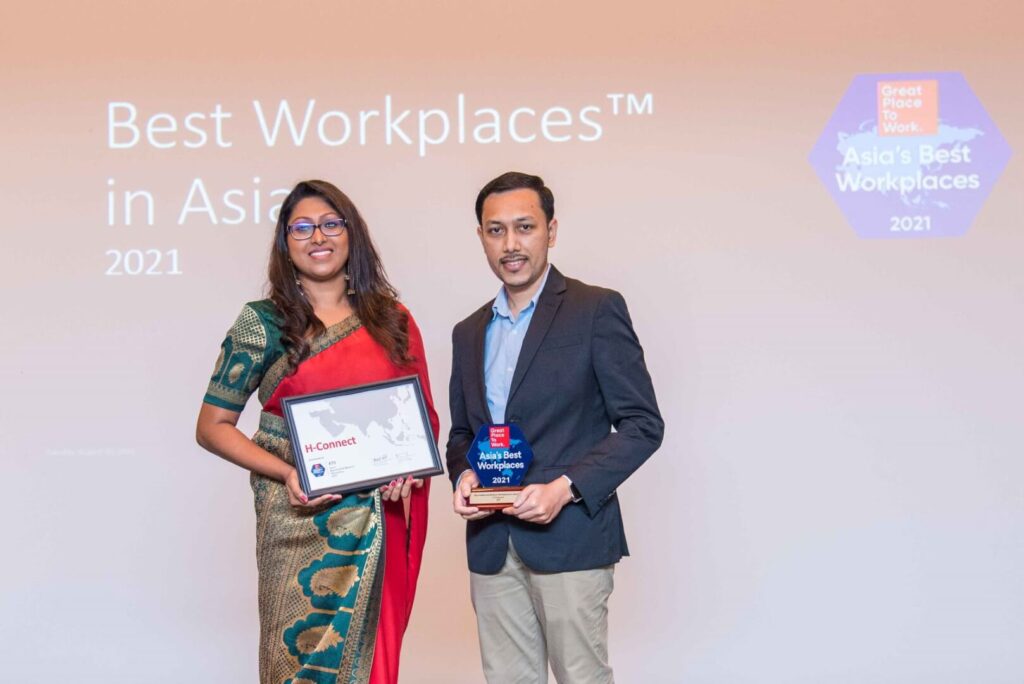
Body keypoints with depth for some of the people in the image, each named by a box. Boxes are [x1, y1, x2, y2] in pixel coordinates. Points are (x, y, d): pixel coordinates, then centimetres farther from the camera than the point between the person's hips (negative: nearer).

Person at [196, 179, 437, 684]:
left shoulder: (392, 321, 7)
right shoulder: (263, 324, -1)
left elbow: (423, 414, 15)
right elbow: (212, 427, -1)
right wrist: (286, 473, -15)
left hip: (380, 521, 3)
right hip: (299, 517, -2)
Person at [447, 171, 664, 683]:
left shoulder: (596, 310, -3)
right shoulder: (469, 333, 16)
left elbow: (643, 424, -7)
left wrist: (565, 488, -17)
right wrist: (463, 475, 0)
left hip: (569, 536, -5)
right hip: (491, 546, 6)